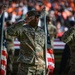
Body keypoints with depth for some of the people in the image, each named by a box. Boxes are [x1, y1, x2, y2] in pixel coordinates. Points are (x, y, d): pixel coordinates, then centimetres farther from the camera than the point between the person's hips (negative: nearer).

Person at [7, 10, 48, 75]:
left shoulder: (41, 31, 14)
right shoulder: (23, 29, -1)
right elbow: (10, 31, -22)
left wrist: (46, 65, 15)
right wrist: (24, 21, -24)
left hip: (40, 65, 5)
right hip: (26, 65, -5)